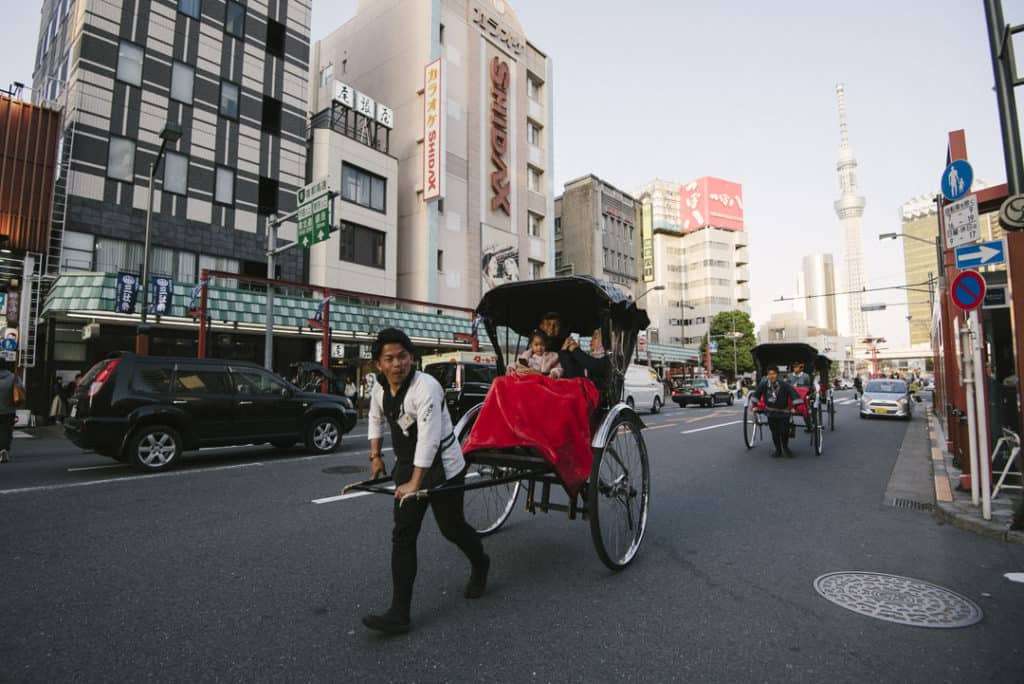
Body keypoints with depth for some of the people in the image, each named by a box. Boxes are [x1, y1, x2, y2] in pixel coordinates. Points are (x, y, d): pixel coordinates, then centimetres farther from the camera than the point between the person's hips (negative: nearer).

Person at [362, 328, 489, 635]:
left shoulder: (426, 386, -27)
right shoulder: (379, 388, -2)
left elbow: (428, 438, -31)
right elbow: (376, 419, 19)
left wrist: (415, 483, -30)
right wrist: (375, 455, 15)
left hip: (442, 466, -6)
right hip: (407, 465, 7)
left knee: (452, 527, 10)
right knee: (402, 536, 2)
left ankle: (480, 565, 42)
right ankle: (399, 614, 10)